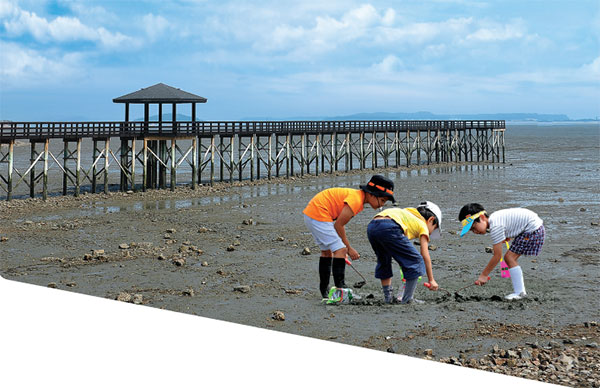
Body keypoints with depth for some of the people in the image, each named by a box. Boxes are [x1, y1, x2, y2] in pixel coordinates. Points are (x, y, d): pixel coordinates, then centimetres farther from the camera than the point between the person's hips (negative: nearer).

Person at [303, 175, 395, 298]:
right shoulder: (356, 199, -19)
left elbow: (340, 224, 14)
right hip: (319, 215, -11)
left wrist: (344, 247, 14)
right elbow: (338, 225, -16)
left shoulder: (358, 196, 11)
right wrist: (349, 248, -8)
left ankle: (324, 291, 29)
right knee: (340, 250, -11)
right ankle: (340, 289, -12)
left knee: (327, 251, 20)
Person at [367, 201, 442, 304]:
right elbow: (425, 256, 17)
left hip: (371, 226, 8)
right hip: (389, 228, -8)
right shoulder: (422, 224, 21)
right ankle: (407, 299, 10)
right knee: (416, 261, 8)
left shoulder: (408, 214, 39)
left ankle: (388, 297, 33)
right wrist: (431, 280, 24)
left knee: (384, 261, 31)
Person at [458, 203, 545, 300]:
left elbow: (497, 256, -21)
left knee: (510, 257, -13)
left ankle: (519, 292, -11)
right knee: (510, 258, 9)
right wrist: (506, 237, 12)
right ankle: (520, 291, 12)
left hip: (533, 230, -10)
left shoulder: (495, 227, -24)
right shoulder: (493, 218, 5)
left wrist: (484, 275, -15)